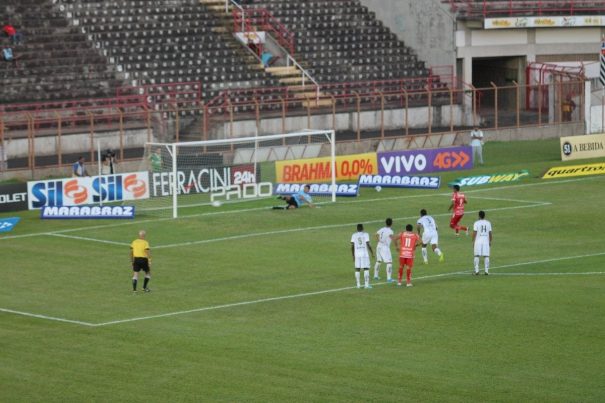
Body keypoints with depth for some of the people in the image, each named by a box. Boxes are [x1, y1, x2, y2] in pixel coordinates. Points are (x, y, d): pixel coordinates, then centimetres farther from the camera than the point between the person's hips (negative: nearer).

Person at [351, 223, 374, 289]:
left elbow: (352, 246, 3)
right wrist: (372, 253, 2)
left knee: (357, 269, 8)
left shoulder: (354, 235, 5)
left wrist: (353, 256, 11)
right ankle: (366, 284, -4)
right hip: (365, 254, -3)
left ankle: (358, 284, 7)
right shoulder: (365, 234, -2)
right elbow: (368, 245, -8)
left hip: (357, 254, 3)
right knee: (366, 269, 1)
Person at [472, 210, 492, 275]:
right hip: (486, 241, 2)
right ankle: (486, 271, 1)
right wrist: (490, 242, 15)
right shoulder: (488, 223, 4)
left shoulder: (476, 223, -5)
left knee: (477, 256, 2)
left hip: (478, 241, -2)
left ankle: (476, 270, -4)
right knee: (486, 256, 4)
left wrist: (473, 242, -1)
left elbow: (474, 233, -8)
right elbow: (490, 233, 6)